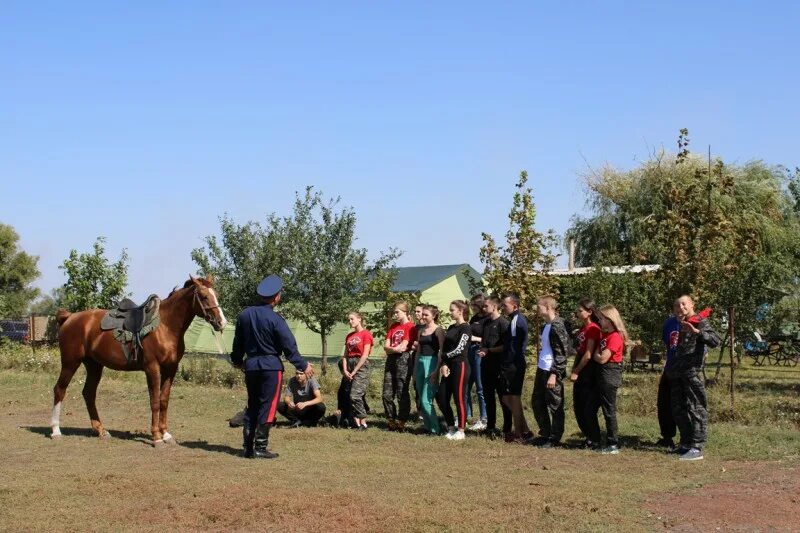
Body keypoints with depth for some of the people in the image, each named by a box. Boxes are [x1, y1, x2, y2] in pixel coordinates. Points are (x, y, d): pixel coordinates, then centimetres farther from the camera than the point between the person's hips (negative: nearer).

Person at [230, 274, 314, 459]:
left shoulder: (245, 315, 5)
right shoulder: (275, 319, -14)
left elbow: (238, 342, 15)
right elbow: (289, 347, -12)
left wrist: (237, 360, 30)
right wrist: (303, 366, -3)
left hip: (250, 366, 6)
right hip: (271, 367, -6)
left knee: (252, 406, 15)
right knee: (267, 407, 0)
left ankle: (248, 447, 15)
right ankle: (260, 448, 0)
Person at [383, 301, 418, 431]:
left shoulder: (410, 327, -6)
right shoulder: (393, 326, 16)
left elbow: (403, 347, -13)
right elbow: (386, 346, 9)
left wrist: (391, 349, -1)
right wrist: (395, 349, -9)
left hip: (403, 359, -7)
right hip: (391, 360, 7)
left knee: (402, 394, -4)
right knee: (387, 394, 5)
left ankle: (401, 422, 2)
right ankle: (391, 421, 14)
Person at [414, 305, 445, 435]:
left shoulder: (438, 330, -6)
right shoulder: (421, 330, 15)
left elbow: (441, 351, -11)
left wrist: (436, 370, -17)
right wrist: (415, 370, 15)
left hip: (432, 363, -7)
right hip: (420, 363, 7)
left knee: (426, 400, -11)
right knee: (422, 400, 7)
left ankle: (435, 429, -2)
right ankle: (428, 426, 15)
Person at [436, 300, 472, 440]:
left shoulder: (465, 328, -8)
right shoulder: (451, 328, 16)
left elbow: (459, 349, -16)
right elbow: (444, 348, 12)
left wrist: (444, 358, -5)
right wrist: (444, 364, -3)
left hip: (460, 366, -8)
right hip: (448, 367, 8)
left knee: (459, 398, -4)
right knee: (441, 398, 6)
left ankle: (461, 430, 4)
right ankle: (451, 427, 18)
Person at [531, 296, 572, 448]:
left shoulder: (557, 326, -16)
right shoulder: (546, 325, 13)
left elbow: (562, 352, -19)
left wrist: (554, 374, -21)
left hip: (552, 372, -10)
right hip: (541, 370, 10)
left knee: (554, 405, 1)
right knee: (537, 403, 15)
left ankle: (555, 438, 11)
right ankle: (545, 434, 27)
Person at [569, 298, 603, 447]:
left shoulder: (593, 329, -14)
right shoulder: (583, 328, 14)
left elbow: (588, 355, -17)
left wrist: (576, 372, -12)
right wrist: (574, 370, 9)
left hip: (588, 373, -9)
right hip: (580, 373, 9)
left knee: (586, 407, -3)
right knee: (578, 407, 11)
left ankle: (592, 440, 6)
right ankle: (588, 437, 20)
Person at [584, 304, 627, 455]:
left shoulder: (615, 337, -15)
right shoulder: (605, 335, 14)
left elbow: (602, 358, -18)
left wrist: (594, 355, -2)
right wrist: (597, 355, 0)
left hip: (610, 374, -9)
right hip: (601, 374, 9)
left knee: (608, 410, -3)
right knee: (590, 408, 10)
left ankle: (613, 445, 5)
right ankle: (595, 442, 18)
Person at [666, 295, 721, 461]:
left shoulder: (700, 322, -3)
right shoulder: (681, 325, 20)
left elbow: (716, 341, -21)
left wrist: (696, 331, -29)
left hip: (693, 373, -9)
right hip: (677, 373, 9)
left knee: (696, 410, -7)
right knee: (678, 410, 12)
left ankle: (697, 448, -9)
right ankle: (686, 444, 22)